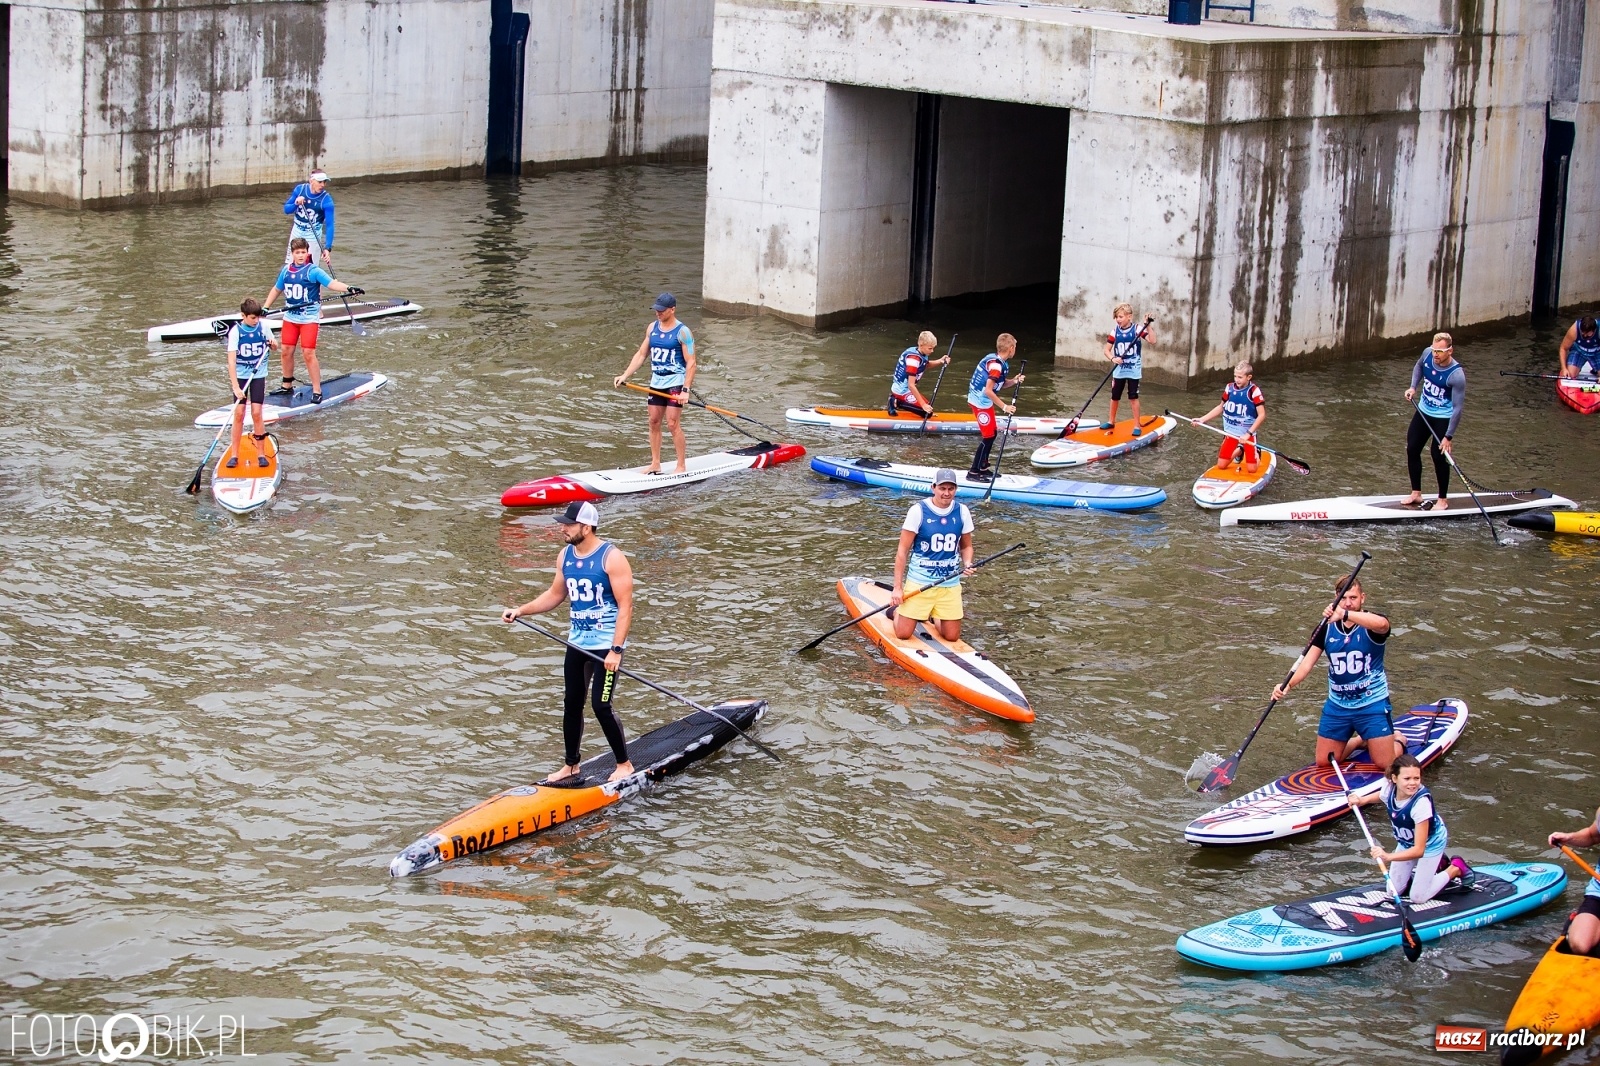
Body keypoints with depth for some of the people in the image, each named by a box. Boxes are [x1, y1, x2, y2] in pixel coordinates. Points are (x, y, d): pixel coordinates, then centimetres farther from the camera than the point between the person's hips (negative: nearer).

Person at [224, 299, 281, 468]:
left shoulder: (263, 328, -5)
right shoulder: (236, 331, -14)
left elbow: (274, 347, 13)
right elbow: (231, 360, -20)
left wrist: (273, 343, -13)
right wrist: (235, 386, -28)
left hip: (259, 375, 1)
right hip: (240, 376, -1)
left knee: (256, 413, -5)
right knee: (239, 414, -3)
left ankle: (260, 453, 4)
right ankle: (234, 454, 5)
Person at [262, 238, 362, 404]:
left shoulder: (313, 271, -10)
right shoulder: (286, 271, 7)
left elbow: (331, 283, -24)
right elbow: (277, 289, 22)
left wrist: (348, 288, -41)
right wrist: (265, 308, 21)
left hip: (309, 318, -5)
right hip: (290, 317, 5)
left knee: (309, 354, -10)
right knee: (286, 351, 8)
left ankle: (317, 391, -2)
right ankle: (287, 385, 25)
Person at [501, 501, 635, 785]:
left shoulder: (611, 558, -16)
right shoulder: (565, 556, 6)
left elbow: (625, 606, -17)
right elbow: (555, 594, 20)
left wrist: (615, 650, -22)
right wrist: (521, 611, 9)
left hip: (606, 644, -7)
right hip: (577, 642, 7)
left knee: (601, 706, -9)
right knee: (572, 705, 11)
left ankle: (624, 765, 7)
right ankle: (572, 768, 23)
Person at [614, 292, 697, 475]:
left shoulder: (682, 332, -11)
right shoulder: (652, 328, 8)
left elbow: (690, 363, -13)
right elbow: (641, 355, 12)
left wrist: (685, 390, -21)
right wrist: (625, 376, 2)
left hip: (675, 383, -7)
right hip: (656, 383, 7)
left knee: (673, 424, -9)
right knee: (654, 422, 8)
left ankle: (682, 466, -1)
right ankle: (655, 464, 17)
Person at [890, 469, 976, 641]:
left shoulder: (962, 512, 1)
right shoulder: (918, 511, -10)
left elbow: (966, 546, 15)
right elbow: (902, 551, -7)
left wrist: (967, 563, -8)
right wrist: (897, 587, -10)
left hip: (950, 584, 3)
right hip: (919, 583, -3)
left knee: (952, 637, 3)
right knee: (903, 634, -4)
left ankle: (933, 616, 36)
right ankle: (897, 610, 31)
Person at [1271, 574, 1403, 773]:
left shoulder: (1372, 623, -14)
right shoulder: (1327, 627, 0)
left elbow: (1381, 624, -40)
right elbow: (1308, 661, -7)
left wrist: (1345, 614, -54)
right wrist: (1288, 685, -26)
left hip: (1372, 705, -4)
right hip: (1337, 706, 4)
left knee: (1385, 765, -5)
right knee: (1323, 762, 8)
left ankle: (1398, 742, 31)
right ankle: (1360, 742, 35)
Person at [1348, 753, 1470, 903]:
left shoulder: (1421, 802, -41)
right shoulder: (1389, 788, -25)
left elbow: (1419, 850, -40)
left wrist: (1388, 856, -52)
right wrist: (1362, 800, -11)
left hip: (1430, 844, -6)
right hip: (1406, 842, 6)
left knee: (1417, 897, -1)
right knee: (1393, 891, 13)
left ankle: (1455, 869, 19)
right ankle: (1436, 864, 32)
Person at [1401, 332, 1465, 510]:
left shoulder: (1456, 375, -28)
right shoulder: (1427, 354, -12)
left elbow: (1457, 408, -24)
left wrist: (1448, 437, -24)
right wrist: (1413, 387, 1)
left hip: (1443, 418, -7)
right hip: (1423, 412, 7)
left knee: (1438, 456, -8)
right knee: (1412, 449, 10)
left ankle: (1443, 500, 10)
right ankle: (1416, 494, 25)